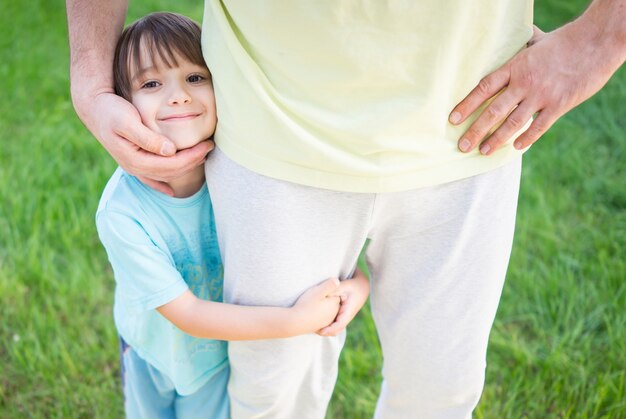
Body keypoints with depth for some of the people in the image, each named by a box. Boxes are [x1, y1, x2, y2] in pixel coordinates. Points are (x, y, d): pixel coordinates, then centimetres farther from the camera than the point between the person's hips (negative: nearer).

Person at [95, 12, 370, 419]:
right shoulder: (122, 212, -34)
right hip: (154, 354, -1)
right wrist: (296, 320, -36)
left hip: (223, 354, 1)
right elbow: (187, 314, -30)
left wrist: (355, 279, -28)